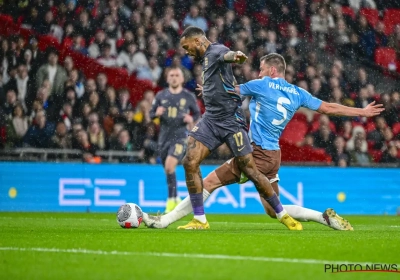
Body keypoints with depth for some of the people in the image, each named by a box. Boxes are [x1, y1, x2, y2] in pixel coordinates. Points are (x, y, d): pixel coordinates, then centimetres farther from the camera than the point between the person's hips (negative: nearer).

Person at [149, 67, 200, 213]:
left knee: (169, 165, -22)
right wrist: (157, 113, -14)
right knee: (167, 168, 10)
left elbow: (197, 113, 11)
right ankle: (176, 198, 29)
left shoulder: (188, 96, 2)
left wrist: (192, 119, -12)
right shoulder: (161, 95, 7)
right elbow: (151, 114, 9)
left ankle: (171, 200, -13)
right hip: (164, 136, 4)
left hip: (180, 136, -4)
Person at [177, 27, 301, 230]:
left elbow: (225, 55, -37)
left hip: (231, 120, -8)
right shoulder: (206, 57, 18)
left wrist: (235, 55, -59)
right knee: (190, 162, -8)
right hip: (211, 119, 8)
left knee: (250, 171, -5)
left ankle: (283, 215, 10)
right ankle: (200, 220, -2)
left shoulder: (216, 51, -10)